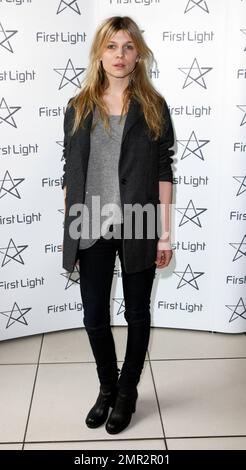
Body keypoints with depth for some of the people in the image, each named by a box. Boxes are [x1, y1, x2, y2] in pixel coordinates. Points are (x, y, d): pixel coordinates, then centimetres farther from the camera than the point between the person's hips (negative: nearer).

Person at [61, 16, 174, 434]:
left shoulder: (152, 106, 1)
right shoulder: (79, 107, 6)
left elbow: (163, 171, -1)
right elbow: (70, 173, 6)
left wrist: (165, 231, -6)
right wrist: (67, 233, 4)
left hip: (138, 228, -1)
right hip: (91, 231, 2)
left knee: (137, 313, 12)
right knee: (94, 317, 10)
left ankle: (127, 392, 33)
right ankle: (107, 388, 35)